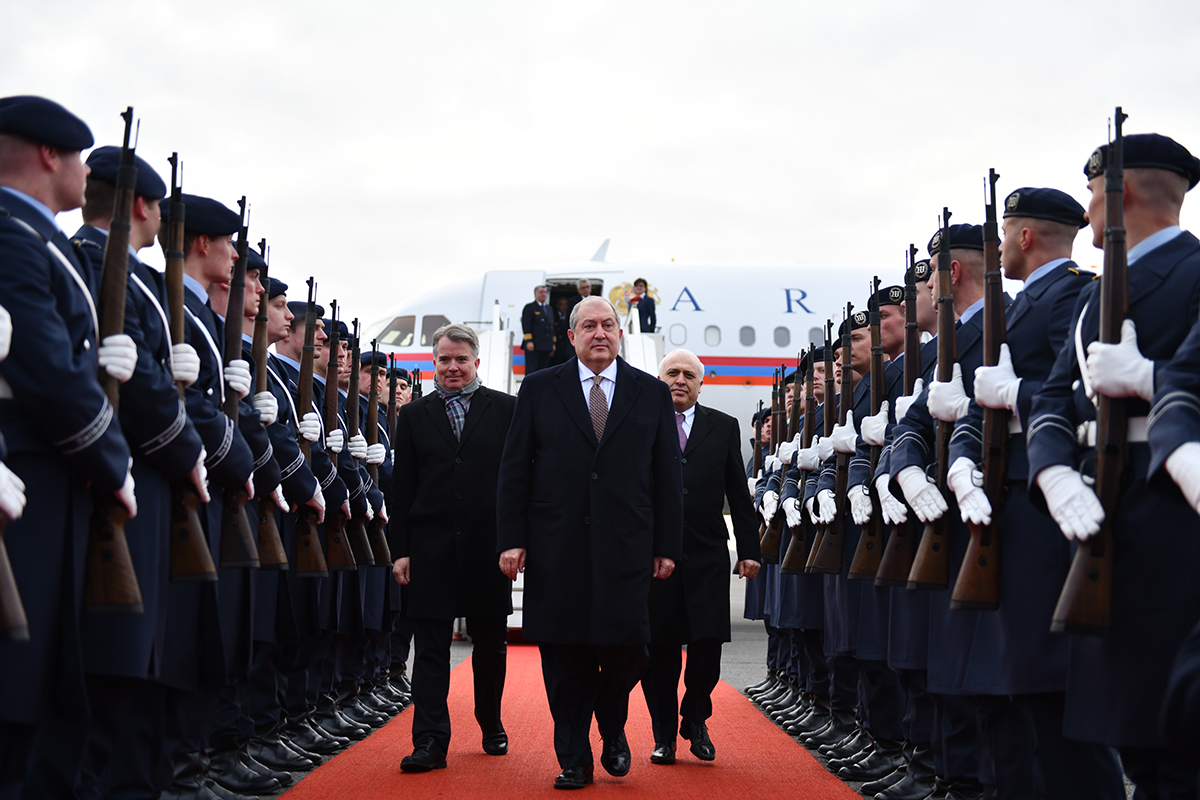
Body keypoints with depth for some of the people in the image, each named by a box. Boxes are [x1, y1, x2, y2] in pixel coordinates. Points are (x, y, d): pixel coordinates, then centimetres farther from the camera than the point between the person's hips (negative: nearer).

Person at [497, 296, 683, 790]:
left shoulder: (652, 394, 10)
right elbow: (514, 470, 6)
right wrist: (511, 538, -2)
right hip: (556, 549, 0)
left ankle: (612, 729, 25)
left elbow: (668, 476, 9)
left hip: (626, 546, 0)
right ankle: (574, 759, 17)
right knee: (564, 657, 3)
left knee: (627, 650, -4)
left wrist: (667, 545, 3)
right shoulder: (539, 390, 8)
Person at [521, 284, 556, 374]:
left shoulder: (549, 309, 22)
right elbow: (526, 324, -8)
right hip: (534, 345, -7)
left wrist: (553, 343, 16)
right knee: (531, 370, -8)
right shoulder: (530, 307, 1)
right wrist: (529, 341, -16)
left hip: (546, 346, 7)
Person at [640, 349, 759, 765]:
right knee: (658, 649, 3)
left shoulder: (724, 427, 11)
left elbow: (738, 494, 11)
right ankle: (664, 735, 18)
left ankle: (695, 720, 22)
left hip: (707, 556, 1)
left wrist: (749, 549, 6)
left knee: (708, 643, -2)